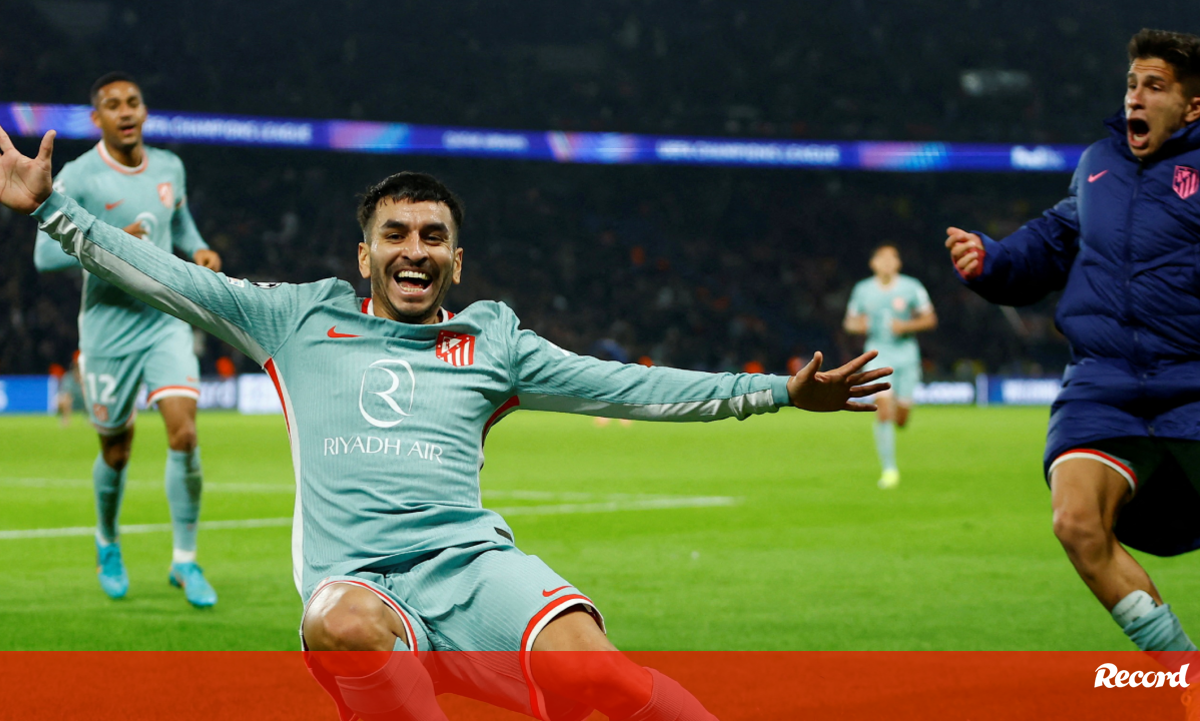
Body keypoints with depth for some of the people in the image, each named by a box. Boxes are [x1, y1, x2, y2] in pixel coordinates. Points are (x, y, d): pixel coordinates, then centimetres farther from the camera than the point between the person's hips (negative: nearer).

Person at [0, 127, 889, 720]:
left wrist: (780, 392, 15)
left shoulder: (494, 344, 20)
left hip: (472, 564, 1)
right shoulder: (300, 320, 19)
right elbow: (163, 275, 20)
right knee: (342, 622, -41)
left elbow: (634, 388, 20)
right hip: (358, 583, -1)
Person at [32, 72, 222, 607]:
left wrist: (199, 252, 4)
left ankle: (185, 560, -4)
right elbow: (44, 253, -13)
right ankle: (108, 545, 37)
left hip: (166, 322, 3)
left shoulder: (169, 168, 6)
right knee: (116, 450, 7)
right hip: (108, 328, -3)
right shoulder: (78, 177, -8)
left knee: (184, 432, -15)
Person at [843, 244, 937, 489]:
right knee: (883, 409, -16)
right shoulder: (863, 290, 2)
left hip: (906, 356, 1)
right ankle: (889, 468, -10)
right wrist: (858, 325, -11)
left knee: (901, 420, 3)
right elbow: (850, 321, 13)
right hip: (878, 355, -1)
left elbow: (930, 319, 1)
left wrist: (906, 326, -16)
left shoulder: (911, 287, -2)